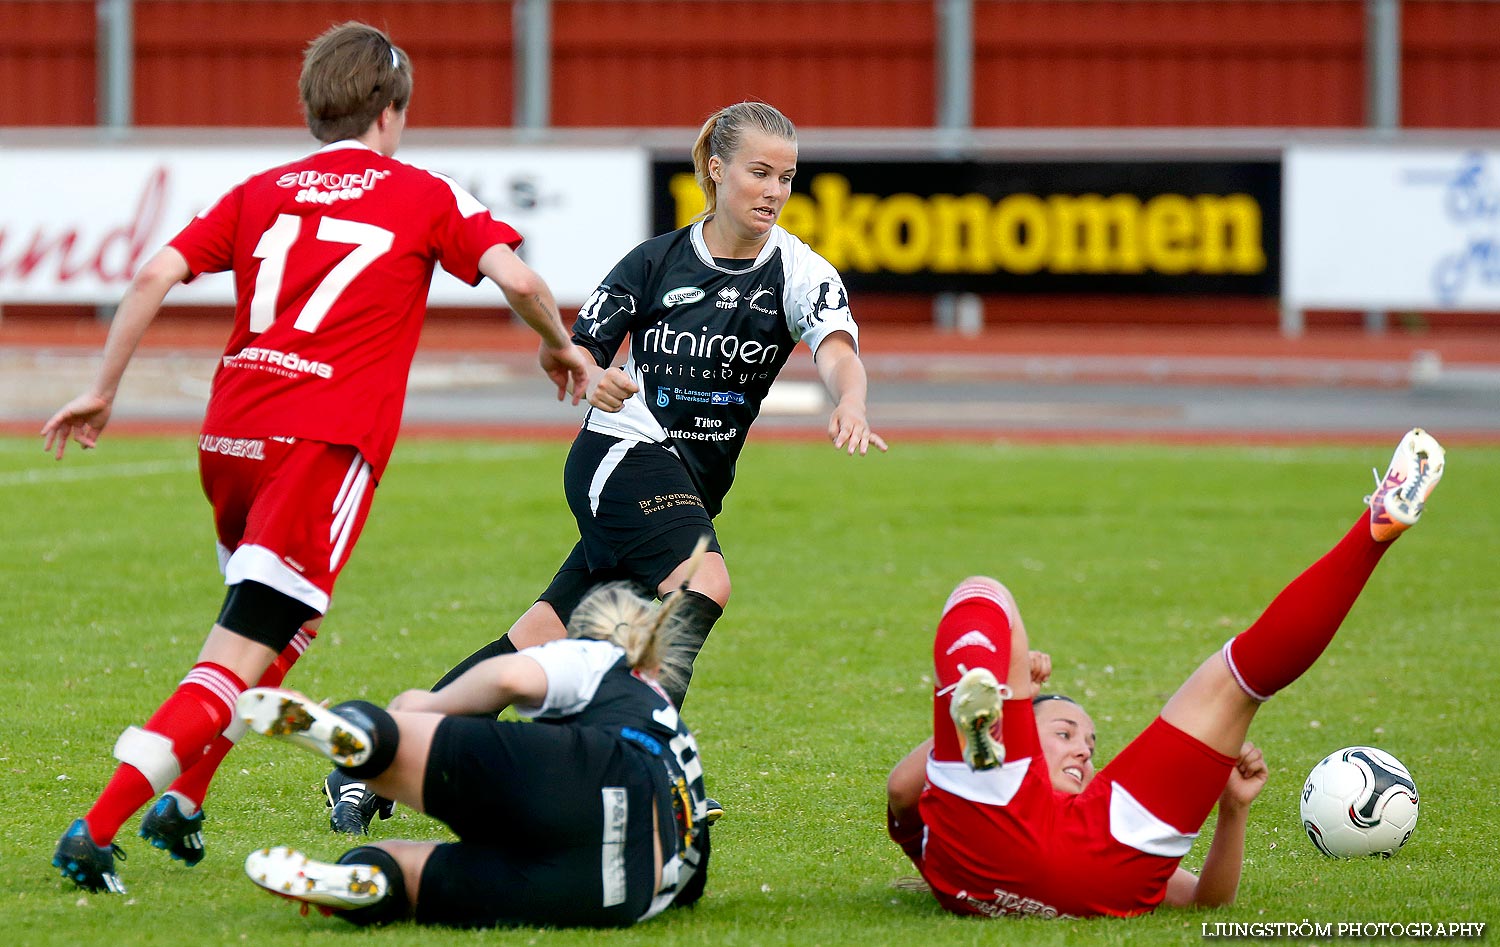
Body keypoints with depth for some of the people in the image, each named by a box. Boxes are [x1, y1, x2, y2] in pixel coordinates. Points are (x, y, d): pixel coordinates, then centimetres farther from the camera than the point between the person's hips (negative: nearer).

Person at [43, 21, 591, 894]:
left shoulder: (261, 192, 18)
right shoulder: (424, 196, 9)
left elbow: (156, 275, 8)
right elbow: (517, 278, -2)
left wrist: (104, 390, 14)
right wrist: (560, 344, 17)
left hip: (230, 434, 5)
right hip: (327, 444, -5)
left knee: (270, 632, 28)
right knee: (241, 658, -10)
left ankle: (182, 804, 24)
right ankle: (95, 834, -21)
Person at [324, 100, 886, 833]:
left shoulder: (799, 272, -3)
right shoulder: (657, 261, -2)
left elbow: (837, 351, -21)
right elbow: (577, 350, 5)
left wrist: (850, 406, -44)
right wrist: (594, 378, -20)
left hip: (692, 487, 3)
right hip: (623, 452, -3)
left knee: (545, 639, 1)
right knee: (702, 583, -32)